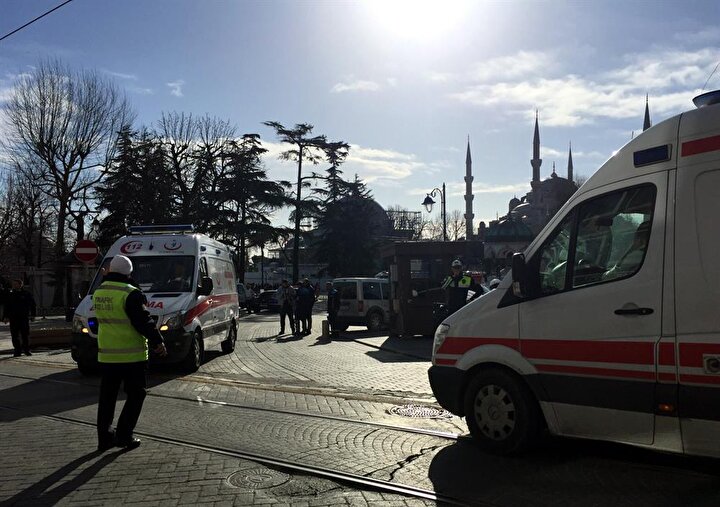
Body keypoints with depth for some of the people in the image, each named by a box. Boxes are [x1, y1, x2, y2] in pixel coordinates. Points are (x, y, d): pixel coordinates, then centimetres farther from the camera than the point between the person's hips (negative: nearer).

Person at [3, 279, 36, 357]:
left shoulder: (27, 294, 4)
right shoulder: (10, 295, 9)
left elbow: (32, 305, 8)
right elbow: (6, 307, 11)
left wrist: (32, 315, 0)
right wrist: (5, 317, 2)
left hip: (24, 318, -2)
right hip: (13, 318, 2)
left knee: (26, 334, 1)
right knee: (15, 336, 0)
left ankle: (26, 350, 10)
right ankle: (17, 351, 6)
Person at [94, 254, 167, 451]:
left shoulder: (99, 292, 7)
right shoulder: (130, 294, -16)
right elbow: (143, 321, -18)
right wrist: (158, 341, -10)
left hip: (106, 355, 7)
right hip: (130, 355, -7)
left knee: (107, 396, 13)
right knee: (136, 394, 5)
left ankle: (105, 437, 17)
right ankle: (123, 435, 3)